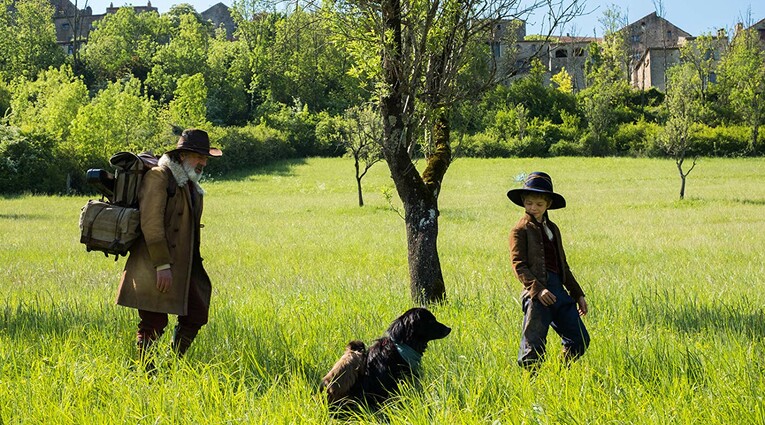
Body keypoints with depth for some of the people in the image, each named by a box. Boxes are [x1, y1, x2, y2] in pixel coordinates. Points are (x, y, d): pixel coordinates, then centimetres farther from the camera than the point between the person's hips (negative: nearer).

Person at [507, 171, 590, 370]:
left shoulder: (552, 228, 22)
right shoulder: (521, 229, 0)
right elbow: (519, 265, -9)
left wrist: (578, 294, 27)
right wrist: (538, 289, -22)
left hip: (558, 291, 7)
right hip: (537, 291, -7)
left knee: (580, 339, 7)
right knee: (534, 345, -9)